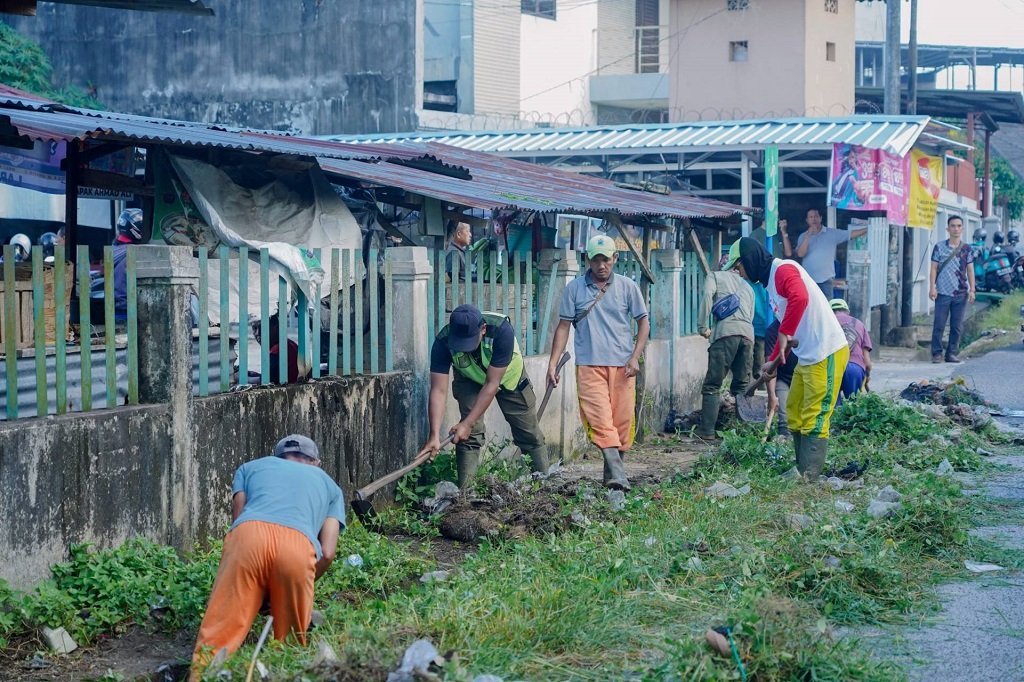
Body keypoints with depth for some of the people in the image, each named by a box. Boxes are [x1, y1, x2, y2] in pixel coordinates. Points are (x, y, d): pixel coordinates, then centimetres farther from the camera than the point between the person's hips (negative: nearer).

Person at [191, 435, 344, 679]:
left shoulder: (250, 467, 37)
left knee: (217, 636, -7)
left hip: (249, 534, 0)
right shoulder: (330, 485, 36)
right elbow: (327, 554, 21)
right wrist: (299, 586, 34)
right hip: (299, 545, 0)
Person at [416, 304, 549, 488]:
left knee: (530, 436, 4)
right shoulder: (443, 342, -35)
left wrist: (467, 424, -37)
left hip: (508, 376, -1)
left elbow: (492, 384, -37)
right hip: (470, 381, 1)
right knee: (470, 436, -16)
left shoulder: (502, 330, -42)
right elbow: (438, 390, -35)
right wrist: (434, 436, -44)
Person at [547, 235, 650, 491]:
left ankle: (612, 473, 13)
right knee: (600, 420, -15)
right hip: (589, 364, -1)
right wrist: (552, 364, 2)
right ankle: (617, 474, -23)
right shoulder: (574, 289, 5)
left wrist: (635, 357, -2)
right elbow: (563, 326, 8)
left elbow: (643, 322, 10)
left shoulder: (627, 287, 6)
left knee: (623, 420, 0)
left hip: (622, 365, 1)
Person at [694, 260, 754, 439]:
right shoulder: (747, 287, 32)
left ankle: (707, 431, -10)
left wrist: (703, 326, -3)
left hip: (726, 332, -5)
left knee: (712, 385, -4)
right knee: (741, 386, 11)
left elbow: (708, 294, -3)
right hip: (748, 334, 5)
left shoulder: (715, 276, 17)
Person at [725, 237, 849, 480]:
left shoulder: (783, 270, -13)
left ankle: (809, 477, -9)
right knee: (794, 415, 14)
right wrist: (773, 360, 27)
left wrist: (784, 334, -28)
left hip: (826, 355, -11)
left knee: (814, 420, -10)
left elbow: (800, 298, -35)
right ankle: (801, 471, 20)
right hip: (807, 357, 11)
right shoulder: (770, 279, 19)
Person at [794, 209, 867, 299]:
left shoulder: (832, 233, 4)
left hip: (826, 279, -1)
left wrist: (868, 229, -3)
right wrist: (808, 235, -17)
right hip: (808, 279, 1)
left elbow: (851, 234, 4)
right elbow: (800, 254, -10)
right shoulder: (803, 236, 5)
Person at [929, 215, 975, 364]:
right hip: (943, 293, -2)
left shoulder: (967, 249, 8)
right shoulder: (939, 247, 2)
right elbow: (934, 268, 2)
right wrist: (932, 287, -6)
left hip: (961, 293, 2)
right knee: (939, 324, -2)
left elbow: (970, 270, 9)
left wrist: (972, 290, 2)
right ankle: (936, 353, 4)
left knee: (957, 326, 4)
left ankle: (952, 353, 12)